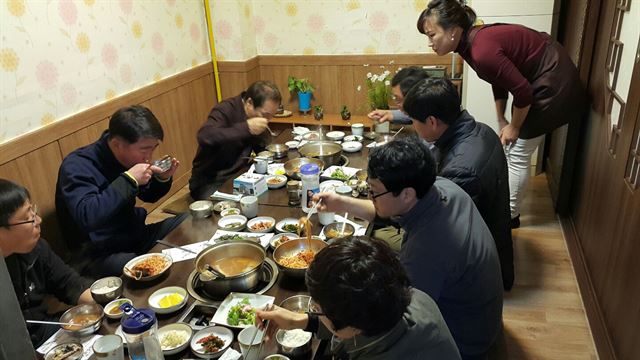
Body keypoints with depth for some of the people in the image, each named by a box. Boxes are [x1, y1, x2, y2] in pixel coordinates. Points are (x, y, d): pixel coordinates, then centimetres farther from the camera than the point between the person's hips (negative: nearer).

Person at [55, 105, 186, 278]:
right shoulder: (77, 166, -21)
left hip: (134, 237, 8)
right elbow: (86, 217, -37)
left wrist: (163, 179, -6)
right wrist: (129, 180, -33)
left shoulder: (131, 157, 0)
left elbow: (149, 196, 16)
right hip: (98, 255, -8)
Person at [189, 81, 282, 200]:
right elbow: (204, 136, -38)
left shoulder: (259, 114, 2)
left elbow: (261, 147, 16)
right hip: (209, 182, -7)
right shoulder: (225, 110, -19)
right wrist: (246, 127, -39)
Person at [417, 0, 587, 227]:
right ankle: (506, 202, 35)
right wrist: (502, 121, 13)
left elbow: (523, 92, -27)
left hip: (554, 83, -9)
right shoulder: (472, 41, -4)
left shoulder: (482, 52, -33)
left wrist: (514, 127, -11)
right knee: (512, 149, 18)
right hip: (540, 78, 9)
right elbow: (500, 79, 10)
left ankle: (510, 215, 17)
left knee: (518, 154, 0)